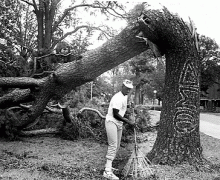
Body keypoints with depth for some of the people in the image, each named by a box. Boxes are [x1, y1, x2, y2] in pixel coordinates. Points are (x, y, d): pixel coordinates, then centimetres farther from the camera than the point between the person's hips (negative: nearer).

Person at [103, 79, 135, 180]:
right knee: (113, 146, -16)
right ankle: (107, 172, -17)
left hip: (119, 123, 10)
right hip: (111, 122, -10)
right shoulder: (118, 98, -21)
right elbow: (115, 114, -23)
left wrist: (128, 120, 15)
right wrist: (128, 121, -20)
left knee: (117, 146, 13)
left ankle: (108, 166, 25)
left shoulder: (125, 96, 10)